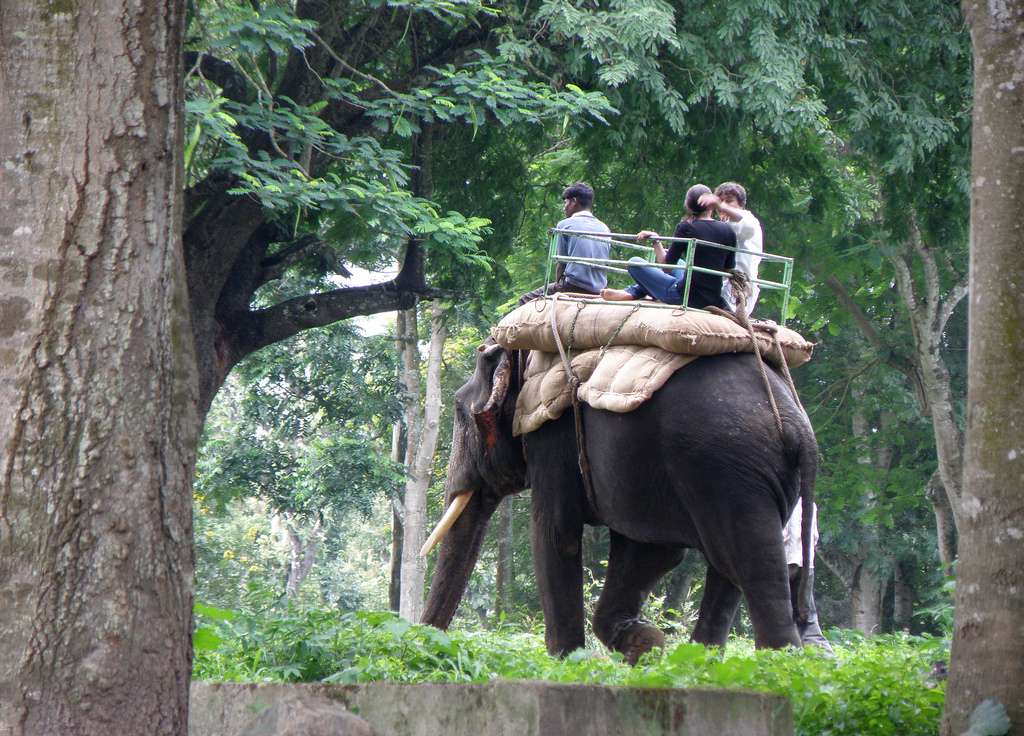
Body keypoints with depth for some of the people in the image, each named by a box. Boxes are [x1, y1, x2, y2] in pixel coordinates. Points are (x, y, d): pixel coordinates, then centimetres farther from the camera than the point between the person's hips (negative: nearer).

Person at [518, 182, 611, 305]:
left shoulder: (564, 225, -1)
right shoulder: (605, 229, 14)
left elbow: (561, 264, 0)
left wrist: (557, 285, 15)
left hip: (574, 287, -6)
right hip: (598, 292, 6)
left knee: (525, 300, 6)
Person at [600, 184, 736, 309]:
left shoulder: (686, 228, -11)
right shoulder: (728, 231, 0)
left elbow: (666, 265, -5)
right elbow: (729, 269, 12)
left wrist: (656, 241, 11)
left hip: (687, 297, -6)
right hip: (714, 301, 6)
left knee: (634, 263, 7)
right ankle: (633, 292, 35)